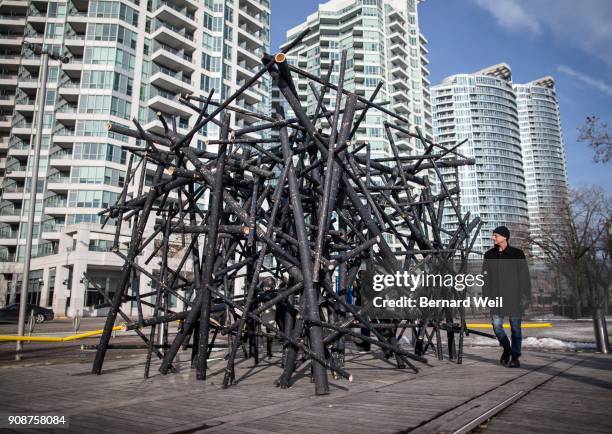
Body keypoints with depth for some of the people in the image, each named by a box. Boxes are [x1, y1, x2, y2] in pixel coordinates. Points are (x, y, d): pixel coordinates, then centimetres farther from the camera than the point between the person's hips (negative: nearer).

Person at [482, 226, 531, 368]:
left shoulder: (517, 254, -2)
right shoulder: (489, 255, 7)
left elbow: (525, 276, -1)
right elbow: (485, 277, 7)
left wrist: (525, 296, -6)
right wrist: (486, 295, 1)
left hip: (514, 297, -2)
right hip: (497, 297, 2)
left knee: (515, 327, 4)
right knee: (496, 325, -4)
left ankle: (515, 356, 16)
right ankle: (506, 348, 23)